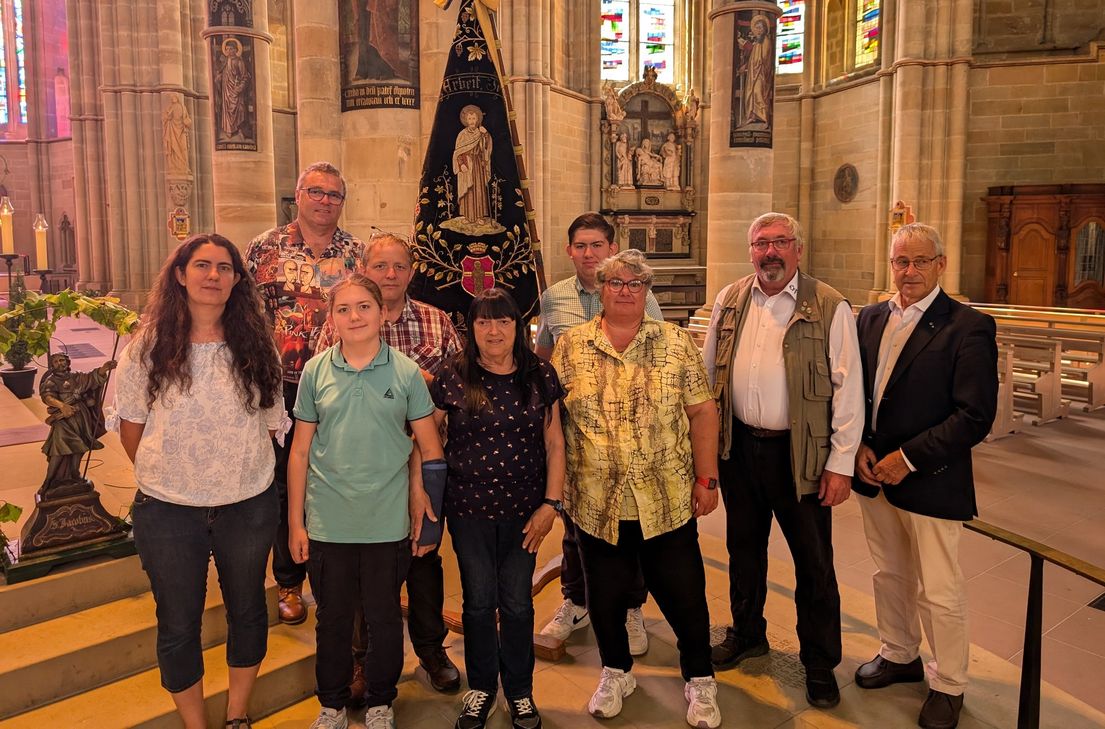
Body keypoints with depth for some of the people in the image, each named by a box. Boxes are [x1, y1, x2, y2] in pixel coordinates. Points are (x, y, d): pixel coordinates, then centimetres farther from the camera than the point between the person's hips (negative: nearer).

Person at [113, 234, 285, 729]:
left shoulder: (256, 346, -3)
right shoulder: (148, 348, -6)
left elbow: (268, 423, 5)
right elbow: (130, 425, 3)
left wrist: (242, 468, 4)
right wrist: (161, 476, 5)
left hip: (248, 505, 2)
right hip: (168, 509, -1)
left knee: (247, 611, 17)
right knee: (178, 625, 12)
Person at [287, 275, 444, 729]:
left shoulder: (406, 372, -4)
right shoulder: (315, 372, 0)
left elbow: (430, 449, 1)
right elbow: (300, 451, 4)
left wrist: (426, 511, -2)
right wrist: (295, 521, 3)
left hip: (388, 523, -1)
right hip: (327, 522, 1)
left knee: (384, 618, 13)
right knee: (332, 619, 15)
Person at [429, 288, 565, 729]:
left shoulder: (539, 376, -1)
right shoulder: (453, 378, -5)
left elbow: (554, 443, 1)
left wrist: (551, 503, -3)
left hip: (523, 510, 1)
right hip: (469, 509, -1)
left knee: (517, 603, 11)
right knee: (478, 602, 11)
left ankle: (520, 692, 31)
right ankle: (481, 688, 33)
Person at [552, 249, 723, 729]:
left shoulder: (676, 343, 0)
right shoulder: (571, 347, 1)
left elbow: (702, 412, 0)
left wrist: (707, 478, -4)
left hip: (668, 502, -1)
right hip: (597, 503, 1)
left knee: (684, 594, 10)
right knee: (604, 595, 14)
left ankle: (700, 679, 32)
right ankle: (615, 672, 38)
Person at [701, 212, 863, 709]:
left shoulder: (829, 308, -8)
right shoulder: (729, 301, 5)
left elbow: (847, 389, -8)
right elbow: (707, 372, 12)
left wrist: (841, 464, -10)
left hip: (799, 454, -4)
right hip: (738, 446, 4)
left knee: (813, 561, 8)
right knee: (743, 546, 19)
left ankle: (820, 662, 28)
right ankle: (747, 633, 41)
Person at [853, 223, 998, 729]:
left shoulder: (968, 327, -13)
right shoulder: (871, 318, 6)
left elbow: (975, 417, -16)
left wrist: (908, 457, -17)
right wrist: (860, 446, -4)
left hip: (929, 479, -5)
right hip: (875, 474, 6)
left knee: (939, 591, 7)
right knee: (890, 575, 20)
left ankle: (948, 685, 29)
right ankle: (899, 656, 41)